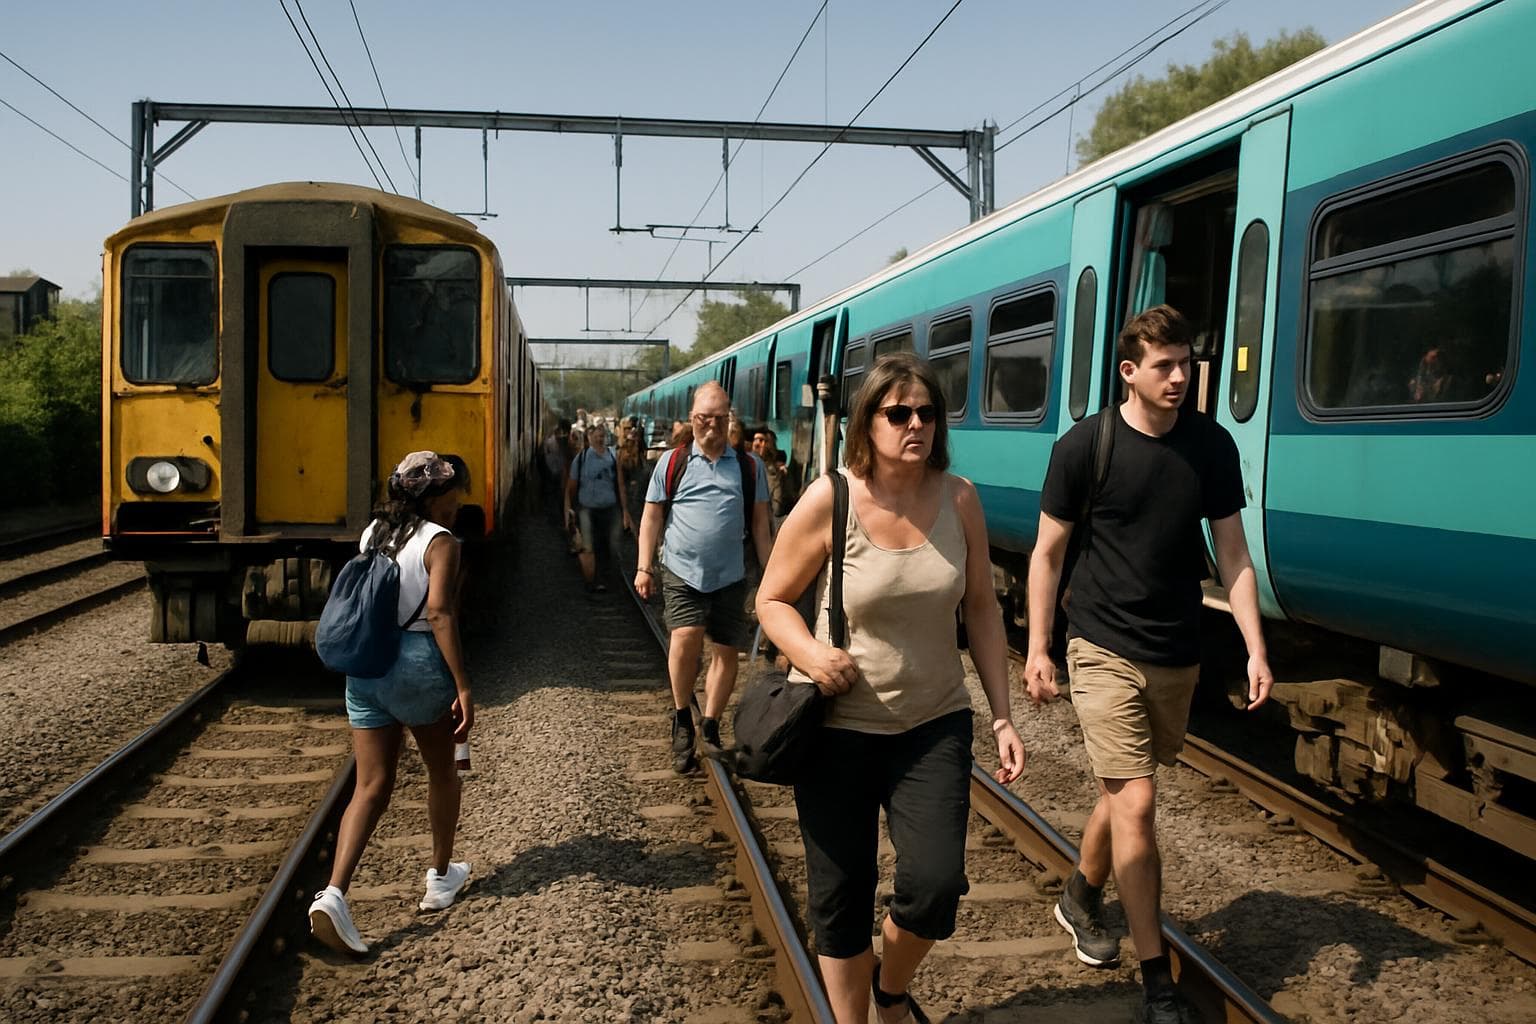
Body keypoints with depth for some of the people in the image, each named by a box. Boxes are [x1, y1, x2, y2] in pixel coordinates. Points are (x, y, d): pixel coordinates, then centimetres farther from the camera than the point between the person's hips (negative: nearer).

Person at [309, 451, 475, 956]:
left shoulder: (372, 533, 9)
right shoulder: (440, 542, -11)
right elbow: (439, 613, -21)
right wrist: (463, 686, -21)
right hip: (418, 664, -5)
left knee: (372, 786, 7)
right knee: (440, 771, 18)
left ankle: (333, 894, -9)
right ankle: (441, 877, 31)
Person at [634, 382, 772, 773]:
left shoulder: (749, 466, 6)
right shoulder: (671, 462, 3)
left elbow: (759, 523, 10)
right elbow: (651, 517, 6)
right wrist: (644, 568, 0)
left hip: (730, 576, 2)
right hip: (682, 571, -2)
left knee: (726, 651, 4)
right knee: (686, 636, -20)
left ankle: (709, 729, 21)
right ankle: (682, 721, 1)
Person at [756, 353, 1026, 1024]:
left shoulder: (959, 499, -4)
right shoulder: (828, 501, -13)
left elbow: (981, 609, 4)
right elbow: (771, 600, -4)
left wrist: (1002, 716, 2)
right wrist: (810, 652, -24)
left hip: (934, 722, 2)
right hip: (839, 725, -2)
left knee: (935, 884, -7)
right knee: (841, 898, 8)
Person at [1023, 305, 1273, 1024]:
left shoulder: (1211, 445, 0)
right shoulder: (1085, 446, -10)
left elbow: (1232, 554, 3)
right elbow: (1048, 552, -3)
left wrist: (1256, 650, -4)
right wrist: (1037, 649, -5)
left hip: (1178, 658, 4)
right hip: (1105, 652, -4)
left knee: (1123, 792, 17)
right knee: (1135, 804, -7)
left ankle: (1081, 898, 44)